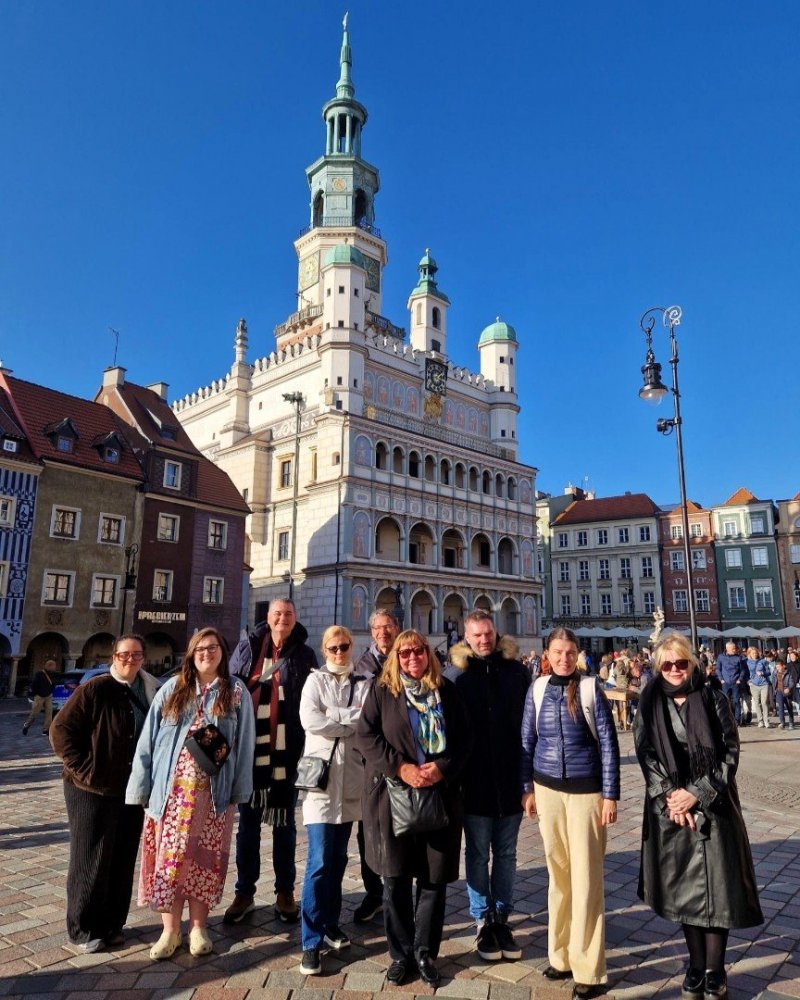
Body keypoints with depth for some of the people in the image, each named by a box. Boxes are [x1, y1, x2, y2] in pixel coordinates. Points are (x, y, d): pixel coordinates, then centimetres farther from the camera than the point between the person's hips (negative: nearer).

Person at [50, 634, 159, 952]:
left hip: (132, 791, 5)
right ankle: (84, 930, 21)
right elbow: (61, 729, -11)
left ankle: (112, 924, 28)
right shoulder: (95, 690, -13)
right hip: (93, 790, -5)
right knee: (91, 861, 6)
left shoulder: (151, 693, 3)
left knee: (122, 861, 13)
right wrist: (82, 768, -14)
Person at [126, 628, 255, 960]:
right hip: (172, 789, 1)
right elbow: (148, 740, 5)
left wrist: (239, 789, -3)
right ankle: (170, 930, 20)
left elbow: (244, 744, 1)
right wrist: (142, 787, 0)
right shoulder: (172, 689, 4)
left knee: (205, 859, 7)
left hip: (213, 792, -1)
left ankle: (198, 927, 23)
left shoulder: (236, 692, 1)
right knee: (169, 857, 5)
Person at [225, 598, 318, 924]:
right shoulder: (246, 649, 3)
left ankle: (285, 892, 25)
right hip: (250, 750, 1)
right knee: (247, 824, 12)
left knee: (284, 825, 12)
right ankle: (244, 892, 26)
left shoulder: (305, 655, 1)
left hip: (287, 753, -1)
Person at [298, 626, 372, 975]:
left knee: (337, 858, 16)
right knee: (320, 862, -6)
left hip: (351, 779, 3)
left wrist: (333, 716, -15)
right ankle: (311, 942, 4)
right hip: (320, 778, -3)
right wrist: (352, 721, -11)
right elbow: (309, 720, -16)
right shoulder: (315, 681, 0)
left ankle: (330, 923, 32)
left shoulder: (365, 683, 5)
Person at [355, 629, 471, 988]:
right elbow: (365, 736, -6)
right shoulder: (382, 690, 0)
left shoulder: (446, 690, 5)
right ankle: (400, 954, 26)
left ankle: (425, 952, 26)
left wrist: (443, 767, -12)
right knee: (395, 880, 7)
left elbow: (463, 739, 5)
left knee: (435, 878, 7)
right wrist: (400, 768, -15)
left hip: (440, 795, 1)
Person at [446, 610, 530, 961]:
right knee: (477, 855, 11)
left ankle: (502, 919, 29)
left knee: (506, 854, 14)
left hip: (511, 779, 2)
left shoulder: (516, 671, 1)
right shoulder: (455, 674, -4)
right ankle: (483, 922, 26)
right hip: (474, 782, -1)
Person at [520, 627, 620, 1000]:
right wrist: (527, 787, 7)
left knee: (585, 877, 4)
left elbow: (608, 743, -5)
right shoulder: (537, 689, -1)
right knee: (558, 874, 13)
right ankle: (561, 955, 28)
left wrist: (610, 794, -7)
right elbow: (527, 739, 7)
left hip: (586, 791, -3)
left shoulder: (590, 688, -8)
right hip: (548, 789, 3)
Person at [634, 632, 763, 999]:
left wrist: (697, 793, -11)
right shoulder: (650, 703, 0)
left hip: (711, 804, -1)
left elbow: (730, 752, -5)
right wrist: (668, 795, -10)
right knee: (684, 887, 9)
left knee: (715, 885, 1)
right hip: (669, 806, 1)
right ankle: (696, 967, 24)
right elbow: (645, 753, 0)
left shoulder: (713, 698, -4)